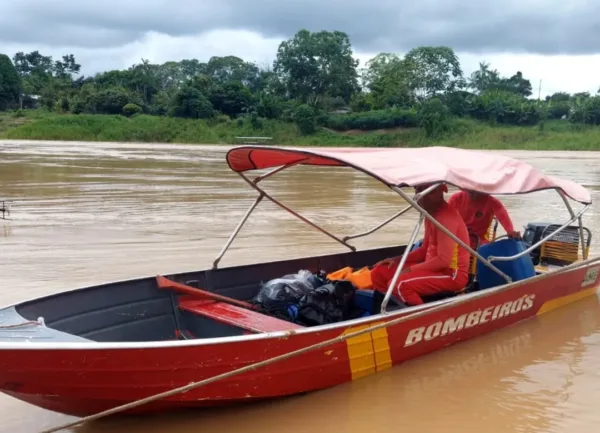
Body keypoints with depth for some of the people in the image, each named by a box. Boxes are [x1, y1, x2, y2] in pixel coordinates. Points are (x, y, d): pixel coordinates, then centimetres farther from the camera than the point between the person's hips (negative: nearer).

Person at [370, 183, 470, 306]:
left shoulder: (446, 217, -20)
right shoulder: (431, 213, 10)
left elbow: (444, 260, -25)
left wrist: (411, 270, -18)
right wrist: (397, 260, 5)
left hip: (452, 273, -10)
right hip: (434, 267, 10)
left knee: (399, 284, -31)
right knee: (379, 273, 3)